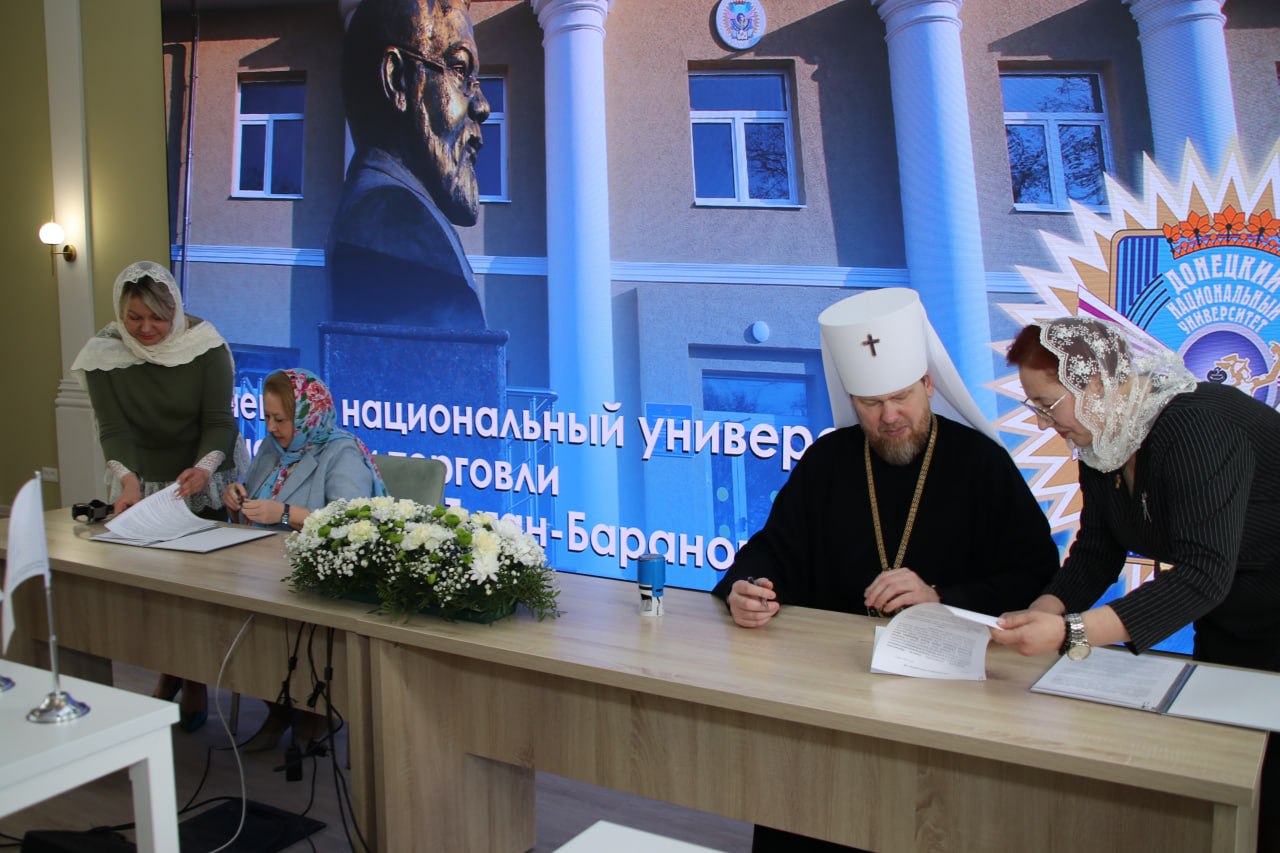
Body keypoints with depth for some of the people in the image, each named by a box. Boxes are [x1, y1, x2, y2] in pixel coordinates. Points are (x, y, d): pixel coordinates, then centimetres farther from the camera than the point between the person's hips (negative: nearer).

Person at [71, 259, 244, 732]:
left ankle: (196, 682, 15)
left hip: (204, 482, -2)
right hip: (143, 484, 2)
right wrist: (127, 479, -30)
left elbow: (218, 420, -15)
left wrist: (204, 468, -33)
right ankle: (168, 672, 26)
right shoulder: (104, 352, -10)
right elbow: (113, 426, -14)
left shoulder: (204, 344, -15)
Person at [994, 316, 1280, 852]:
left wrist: (1073, 633, -47)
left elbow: (1204, 575, -39)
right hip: (1228, 626, 8)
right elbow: (1095, 556, -2)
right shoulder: (1100, 443, -3)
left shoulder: (1197, 429, -31)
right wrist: (1043, 612, -22)